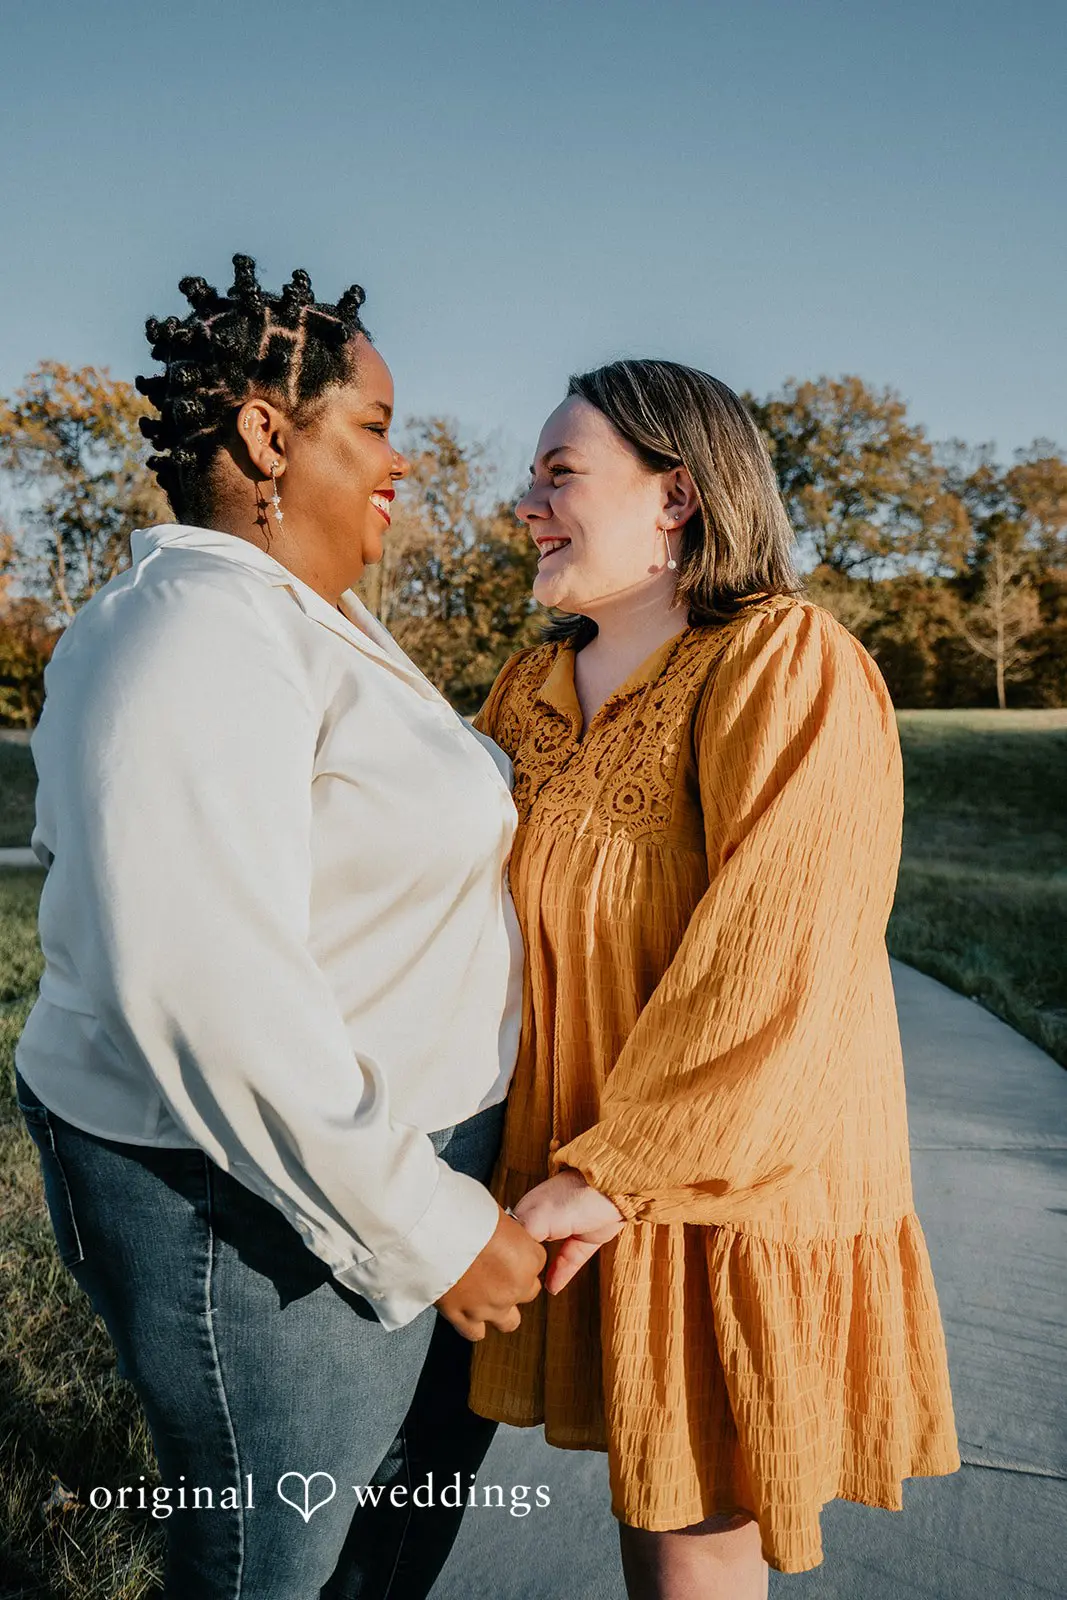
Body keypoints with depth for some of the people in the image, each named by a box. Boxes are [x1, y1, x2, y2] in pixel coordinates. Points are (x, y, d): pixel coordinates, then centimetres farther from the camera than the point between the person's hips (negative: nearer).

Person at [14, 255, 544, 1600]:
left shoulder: (313, 625, 10)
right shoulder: (198, 639, -23)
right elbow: (203, 991, -30)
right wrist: (424, 1227, -24)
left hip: (385, 1150, 10)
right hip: (260, 1207, -9)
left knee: (434, 1460, 26)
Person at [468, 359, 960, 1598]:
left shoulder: (788, 669, -17)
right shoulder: (534, 685, 6)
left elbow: (773, 970, -23)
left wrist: (617, 1173, -18)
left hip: (730, 1192, -6)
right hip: (581, 1168, 6)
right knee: (644, 1480, 21)